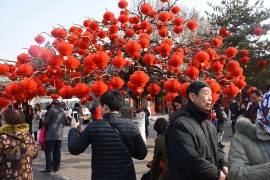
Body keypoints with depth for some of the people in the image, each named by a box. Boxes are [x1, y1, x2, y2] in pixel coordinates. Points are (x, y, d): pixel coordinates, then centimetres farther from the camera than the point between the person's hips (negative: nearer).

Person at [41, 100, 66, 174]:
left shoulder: (51, 110, -7)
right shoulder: (63, 112, 13)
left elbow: (46, 122, -8)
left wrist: (46, 128, 10)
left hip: (51, 135, -6)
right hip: (59, 135, 6)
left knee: (48, 151, -1)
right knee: (57, 151, 11)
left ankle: (49, 168, -4)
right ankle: (56, 167, 15)